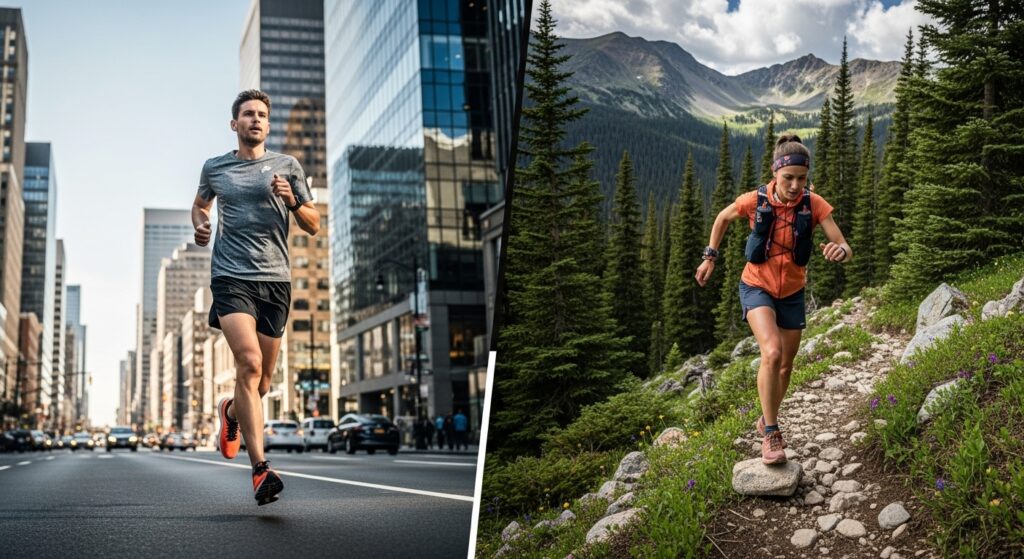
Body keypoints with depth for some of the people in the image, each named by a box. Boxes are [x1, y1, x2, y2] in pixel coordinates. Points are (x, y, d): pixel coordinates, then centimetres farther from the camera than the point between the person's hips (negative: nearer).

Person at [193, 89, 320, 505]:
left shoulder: (287, 166, 10)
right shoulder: (214, 168, 12)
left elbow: (313, 226, 11)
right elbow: (200, 204, 32)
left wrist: (292, 202, -9)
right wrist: (199, 225, 10)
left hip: (275, 279, 2)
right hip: (231, 277, -2)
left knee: (263, 379, 7)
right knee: (249, 363, -21)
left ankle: (231, 413, 43)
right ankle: (260, 469, -23)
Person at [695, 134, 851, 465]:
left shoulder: (814, 204, -18)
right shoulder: (755, 201, -19)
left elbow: (846, 250, -21)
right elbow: (723, 218, 3)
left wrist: (840, 251, -44)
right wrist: (710, 257, 4)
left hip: (792, 293, 3)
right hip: (757, 288, -3)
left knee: (786, 366, 15)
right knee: (772, 353, -27)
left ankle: (766, 420, 42)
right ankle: (770, 434, -13)